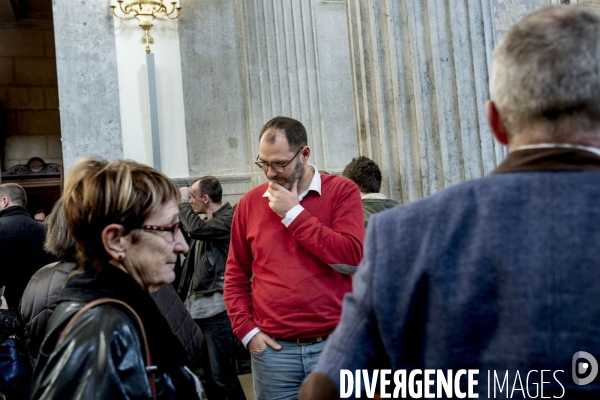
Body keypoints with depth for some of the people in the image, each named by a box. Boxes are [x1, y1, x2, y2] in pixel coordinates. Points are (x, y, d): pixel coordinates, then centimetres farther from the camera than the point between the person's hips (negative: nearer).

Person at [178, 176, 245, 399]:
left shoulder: (228, 220, -11)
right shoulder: (206, 223, 14)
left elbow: (195, 228, -25)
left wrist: (183, 201, -12)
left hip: (216, 309, -9)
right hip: (197, 308, 9)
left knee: (223, 377, -3)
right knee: (206, 376, 16)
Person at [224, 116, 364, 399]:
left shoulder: (342, 191, -3)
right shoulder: (250, 202, 5)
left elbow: (352, 256, -16)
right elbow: (235, 275, 10)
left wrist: (294, 213, -13)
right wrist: (247, 330, 0)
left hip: (336, 344, -1)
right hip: (273, 349, 2)